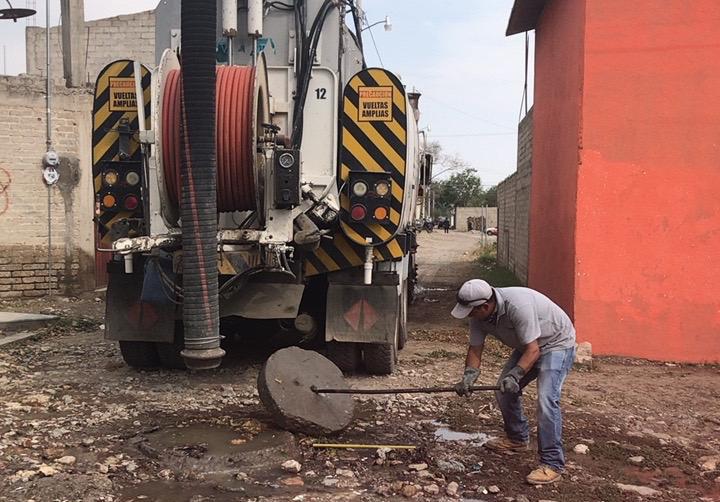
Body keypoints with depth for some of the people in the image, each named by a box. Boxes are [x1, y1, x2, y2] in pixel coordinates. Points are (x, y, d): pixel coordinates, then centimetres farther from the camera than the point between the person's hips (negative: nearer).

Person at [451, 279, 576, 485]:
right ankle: (517, 439, 31)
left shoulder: (518, 306, -37)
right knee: (504, 389, 9)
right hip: (527, 346, 9)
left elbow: (533, 350, -34)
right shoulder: (479, 315, -13)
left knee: (546, 398, -21)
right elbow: (475, 348, -8)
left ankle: (552, 464, -13)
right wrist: (468, 377, -23)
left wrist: (515, 376, -42)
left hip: (557, 344, -8)